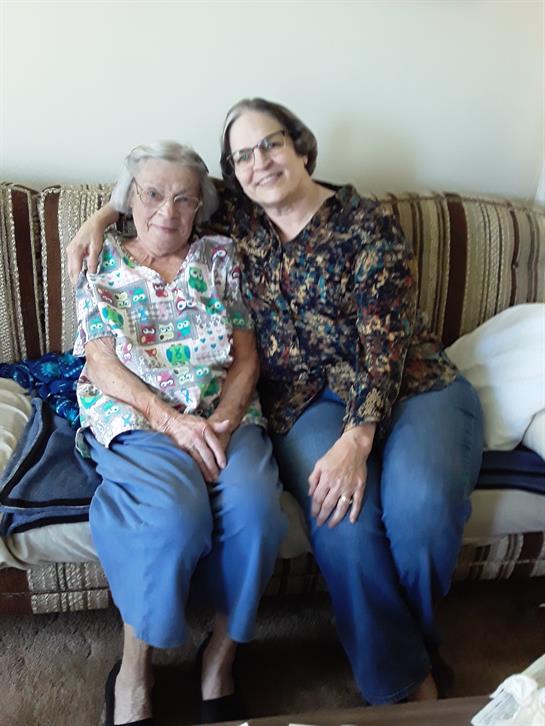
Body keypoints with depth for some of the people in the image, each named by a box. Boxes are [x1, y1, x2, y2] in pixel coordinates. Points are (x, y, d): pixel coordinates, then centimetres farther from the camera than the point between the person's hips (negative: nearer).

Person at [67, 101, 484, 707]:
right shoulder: (237, 217, 8)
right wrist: (103, 215, 6)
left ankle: (413, 641, 4)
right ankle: (398, 678, -2)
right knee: (345, 520, -28)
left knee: (419, 502, -30)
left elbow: (385, 342, -14)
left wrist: (355, 440, -26)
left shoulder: (366, 224, -5)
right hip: (308, 399, 2)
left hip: (409, 382, -1)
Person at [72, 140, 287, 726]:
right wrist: (173, 420, -16)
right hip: (134, 418, -1)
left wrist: (222, 421, -12)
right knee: (173, 516, -32)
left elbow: (246, 357, 7)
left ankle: (220, 658, -3)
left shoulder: (220, 257, 13)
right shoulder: (102, 264, 10)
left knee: (253, 508, -28)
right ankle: (133, 672, -5)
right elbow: (102, 366, -1)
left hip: (224, 416, 2)